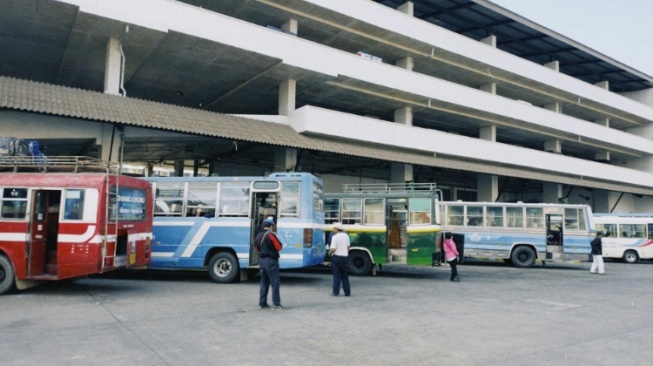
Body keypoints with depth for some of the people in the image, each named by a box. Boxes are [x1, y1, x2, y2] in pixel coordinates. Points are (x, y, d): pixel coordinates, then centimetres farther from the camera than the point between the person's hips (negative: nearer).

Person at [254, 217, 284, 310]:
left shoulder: (258, 236, 9)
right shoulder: (271, 235, -15)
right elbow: (279, 247, -10)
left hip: (261, 260, 8)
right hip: (271, 261, -8)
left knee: (264, 283, 15)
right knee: (275, 283, -3)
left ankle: (262, 303, 18)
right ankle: (276, 304, -4)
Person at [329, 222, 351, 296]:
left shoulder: (335, 237, -14)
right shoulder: (346, 236, 5)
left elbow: (333, 249, -20)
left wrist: (330, 253, -1)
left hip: (336, 257, -5)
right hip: (345, 257, 5)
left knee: (336, 275, 4)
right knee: (345, 275, 13)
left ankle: (336, 292, 5)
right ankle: (347, 292, 15)